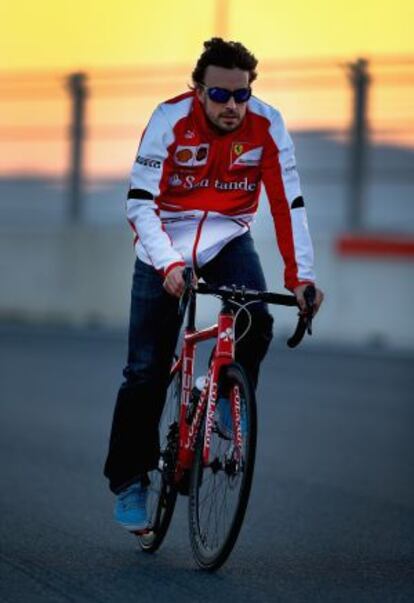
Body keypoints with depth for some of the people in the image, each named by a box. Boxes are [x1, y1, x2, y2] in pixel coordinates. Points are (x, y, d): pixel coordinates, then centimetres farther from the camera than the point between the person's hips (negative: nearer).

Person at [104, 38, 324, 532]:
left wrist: (300, 276, -27)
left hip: (228, 241, 2)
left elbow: (288, 204, -16)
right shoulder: (170, 120, -22)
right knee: (146, 371, -3)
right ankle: (129, 481, 12)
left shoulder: (266, 126, -16)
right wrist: (169, 264, -40)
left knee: (255, 323, -27)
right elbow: (140, 203, -26)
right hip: (166, 248, -2)